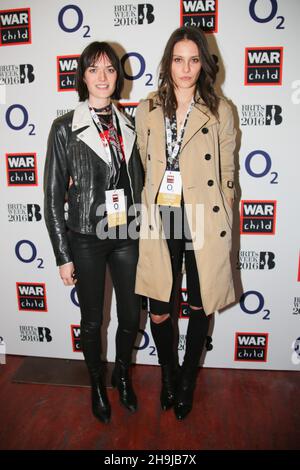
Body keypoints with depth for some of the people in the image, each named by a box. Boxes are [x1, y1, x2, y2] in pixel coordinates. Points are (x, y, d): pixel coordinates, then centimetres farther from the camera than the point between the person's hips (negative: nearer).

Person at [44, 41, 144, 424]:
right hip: (85, 239, -3)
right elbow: (54, 196, -5)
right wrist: (63, 256, -6)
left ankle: (122, 375, 43)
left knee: (131, 317, 13)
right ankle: (98, 385, 40)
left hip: (127, 237, 3)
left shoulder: (129, 126, 6)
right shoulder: (64, 129, -5)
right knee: (92, 320, 13)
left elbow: (138, 184, 10)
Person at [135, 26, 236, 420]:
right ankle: (168, 374, 37)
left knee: (200, 306, 12)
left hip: (203, 222, -1)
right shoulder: (148, 110, 7)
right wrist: (152, 209, 10)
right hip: (160, 221, 1)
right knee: (159, 311, 6)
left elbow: (227, 173, 5)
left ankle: (188, 380, 38)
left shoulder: (219, 111, 3)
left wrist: (221, 223, 3)